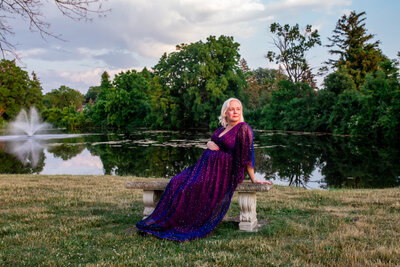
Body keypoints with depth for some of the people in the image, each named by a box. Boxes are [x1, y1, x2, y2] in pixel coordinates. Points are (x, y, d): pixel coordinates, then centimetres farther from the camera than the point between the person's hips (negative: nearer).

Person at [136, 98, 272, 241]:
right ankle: (158, 222, -8)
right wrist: (209, 144, 4)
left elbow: (247, 155, -10)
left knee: (188, 190, -22)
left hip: (221, 173, -8)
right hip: (205, 166, 8)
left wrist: (253, 178, -9)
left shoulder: (243, 129, -8)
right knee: (176, 183, -11)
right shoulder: (222, 128, 16)